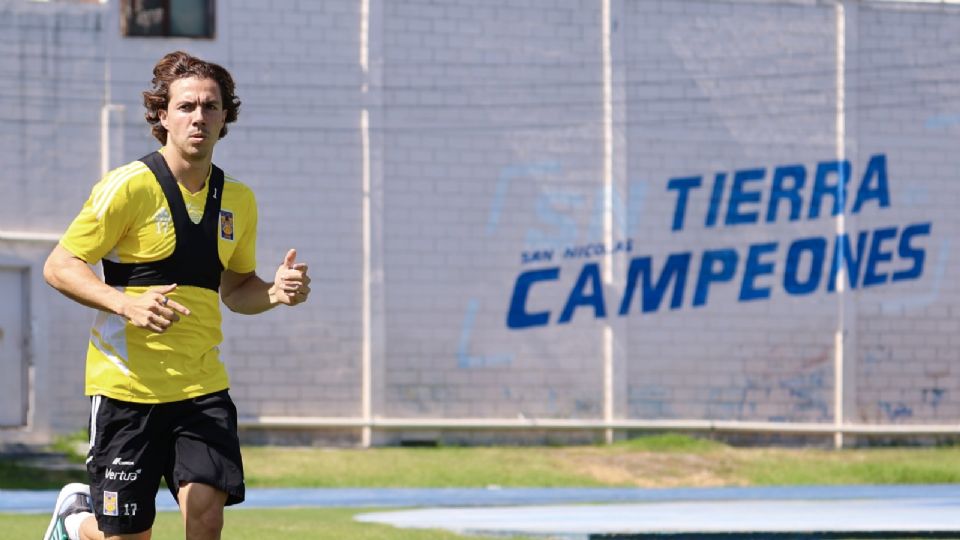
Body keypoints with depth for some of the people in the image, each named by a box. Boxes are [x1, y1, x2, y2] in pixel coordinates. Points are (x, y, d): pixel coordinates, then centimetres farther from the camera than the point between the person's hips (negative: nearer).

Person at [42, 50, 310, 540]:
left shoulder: (237, 200, 10)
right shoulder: (129, 187, -9)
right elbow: (59, 266, -8)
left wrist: (274, 292, 0)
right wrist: (125, 303, -24)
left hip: (203, 387, 4)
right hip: (127, 385, -4)